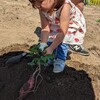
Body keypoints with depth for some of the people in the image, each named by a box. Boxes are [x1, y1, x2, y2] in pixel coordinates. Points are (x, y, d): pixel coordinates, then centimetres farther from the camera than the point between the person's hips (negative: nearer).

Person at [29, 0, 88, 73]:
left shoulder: (64, 7, -41)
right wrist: (43, 44, -33)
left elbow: (62, 33, -40)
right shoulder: (42, 9, -24)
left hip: (73, 26, -6)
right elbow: (45, 28, -21)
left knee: (62, 40, -26)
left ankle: (60, 61, -8)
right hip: (56, 26, 6)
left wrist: (51, 48, -38)